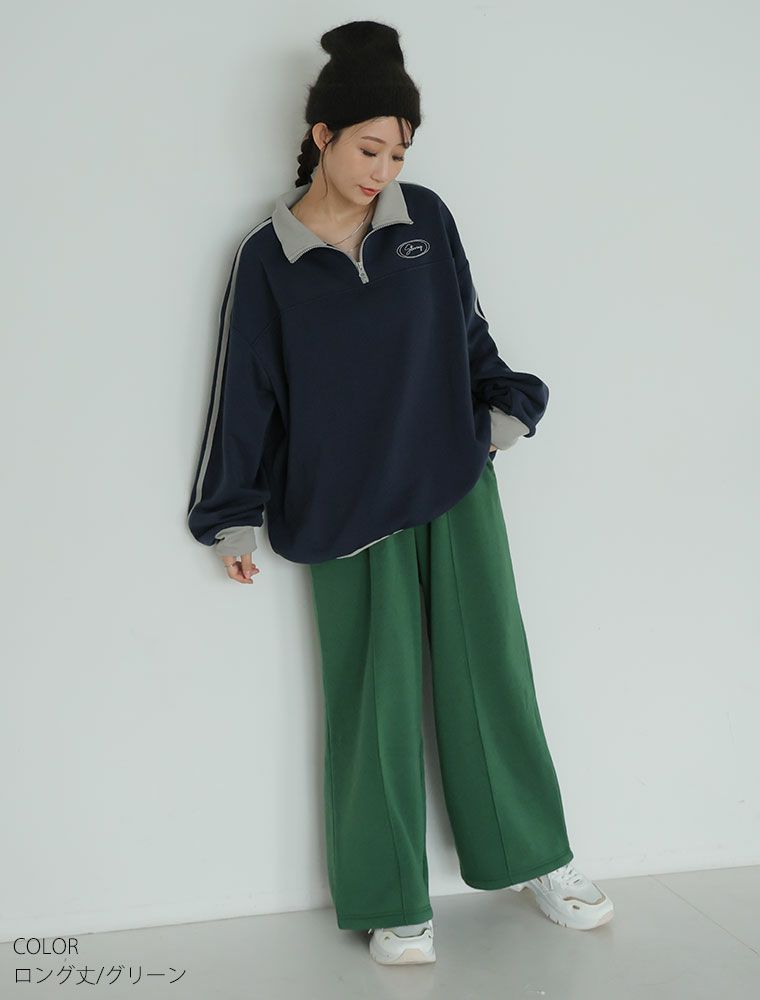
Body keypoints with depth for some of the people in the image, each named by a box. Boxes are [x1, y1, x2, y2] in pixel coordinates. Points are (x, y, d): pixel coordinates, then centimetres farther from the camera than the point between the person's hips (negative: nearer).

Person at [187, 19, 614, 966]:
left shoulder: (426, 218, 3)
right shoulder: (268, 256, -3)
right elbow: (245, 390, 0)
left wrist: (505, 408, 3)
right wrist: (235, 517, 2)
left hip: (457, 484, 3)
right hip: (345, 507, -2)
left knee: (492, 673, 9)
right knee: (376, 701, 3)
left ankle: (538, 858, 29)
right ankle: (393, 904, 19)